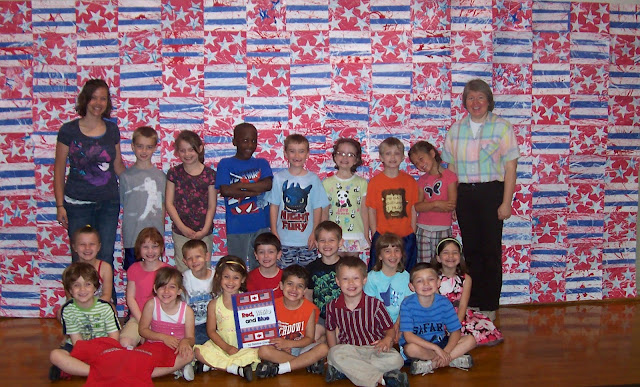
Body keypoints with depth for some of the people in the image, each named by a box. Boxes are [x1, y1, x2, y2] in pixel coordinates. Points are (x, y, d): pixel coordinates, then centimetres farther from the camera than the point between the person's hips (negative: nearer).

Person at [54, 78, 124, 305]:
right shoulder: (69, 130, -4)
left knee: (106, 258, 6)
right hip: (78, 204, -2)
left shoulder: (112, 129, 4)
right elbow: (59, 169, 0)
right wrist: (60, 205, -3)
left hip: (109, 203, 2)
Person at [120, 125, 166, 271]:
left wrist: (161, 233, 8)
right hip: (132, 236, -1)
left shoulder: (160, 176, 4)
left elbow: (163, 206, 8)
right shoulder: (126, 176, 1)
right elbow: (123, 205, 4)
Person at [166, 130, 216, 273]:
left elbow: (211, 207, 2)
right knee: (183, 271, 3)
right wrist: (182, 227, -8)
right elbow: (169, 203, 1)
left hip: (204, 233, 0)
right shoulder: (174, 173, 2)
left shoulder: (209, 174, 0)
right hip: (180, 232, 0)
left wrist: (205, 230, -8)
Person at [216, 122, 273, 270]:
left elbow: (268, 184, -8)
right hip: (236, 228, -2)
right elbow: (224, 190, -12)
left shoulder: (262, 163, 10)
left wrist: (240, 185, -11)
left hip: (261, 225, 2)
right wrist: (255, 191, -12)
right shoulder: (225, 164, 2)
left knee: (260, 267, 10)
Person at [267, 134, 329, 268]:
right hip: (284, 240, 0)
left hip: (307, 241, 0)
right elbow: (274, 206, 3)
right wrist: (274, 232, 0)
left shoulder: (313, 179, 0)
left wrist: (314, 233, -2)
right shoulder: (279, 178, 1)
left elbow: (318, 208, 2)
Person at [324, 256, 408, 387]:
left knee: (395, 359, -30)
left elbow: (389, 329, 3)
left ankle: (343, 371, -29)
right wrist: (334, 352, 5)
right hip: (348, 350, 0)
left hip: (374, 349, 0)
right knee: (334, 354, -34)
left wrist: (387, 340, -20)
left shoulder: (375, 304, -4)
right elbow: (331, 330, 16)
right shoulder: (333, 307, 1)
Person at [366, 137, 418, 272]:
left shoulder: (410, 181, 3)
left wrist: (412, 234, 0)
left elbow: (413, 209, 4)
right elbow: (371, 210, 1)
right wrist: (375, 235, -2)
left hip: (406, 237, 1)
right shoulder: (375, 181, -1)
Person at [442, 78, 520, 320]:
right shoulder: (456, 129, 10)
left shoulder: (501, 127, -1)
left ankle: (489, 306, 11)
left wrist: (506, 202, -10)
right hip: (465, 193, 3)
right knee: (471, 249, 7)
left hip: (491, 192, -3)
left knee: (491, 250, 0)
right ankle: (472, 303, 17)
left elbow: (510, 167, -4)